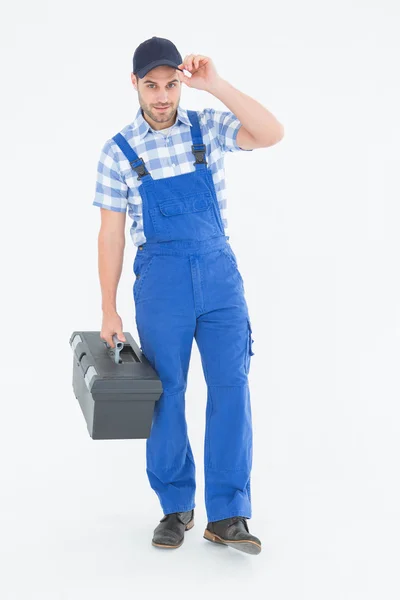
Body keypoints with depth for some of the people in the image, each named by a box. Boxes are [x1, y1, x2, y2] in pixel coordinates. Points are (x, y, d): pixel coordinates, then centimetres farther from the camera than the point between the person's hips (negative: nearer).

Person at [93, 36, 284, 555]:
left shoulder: (208, 128, 4)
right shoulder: (118, 152, 2)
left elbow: (271, 134, -13)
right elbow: (111, 233, 3)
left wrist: (214, 85, -20)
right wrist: (109, 310, 1)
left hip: (219, 272, 1)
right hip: (160, 278, 0)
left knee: (230, 386, -3)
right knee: (167, 393, 5)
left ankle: (227, 516, 4)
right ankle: (176, 507, 20)